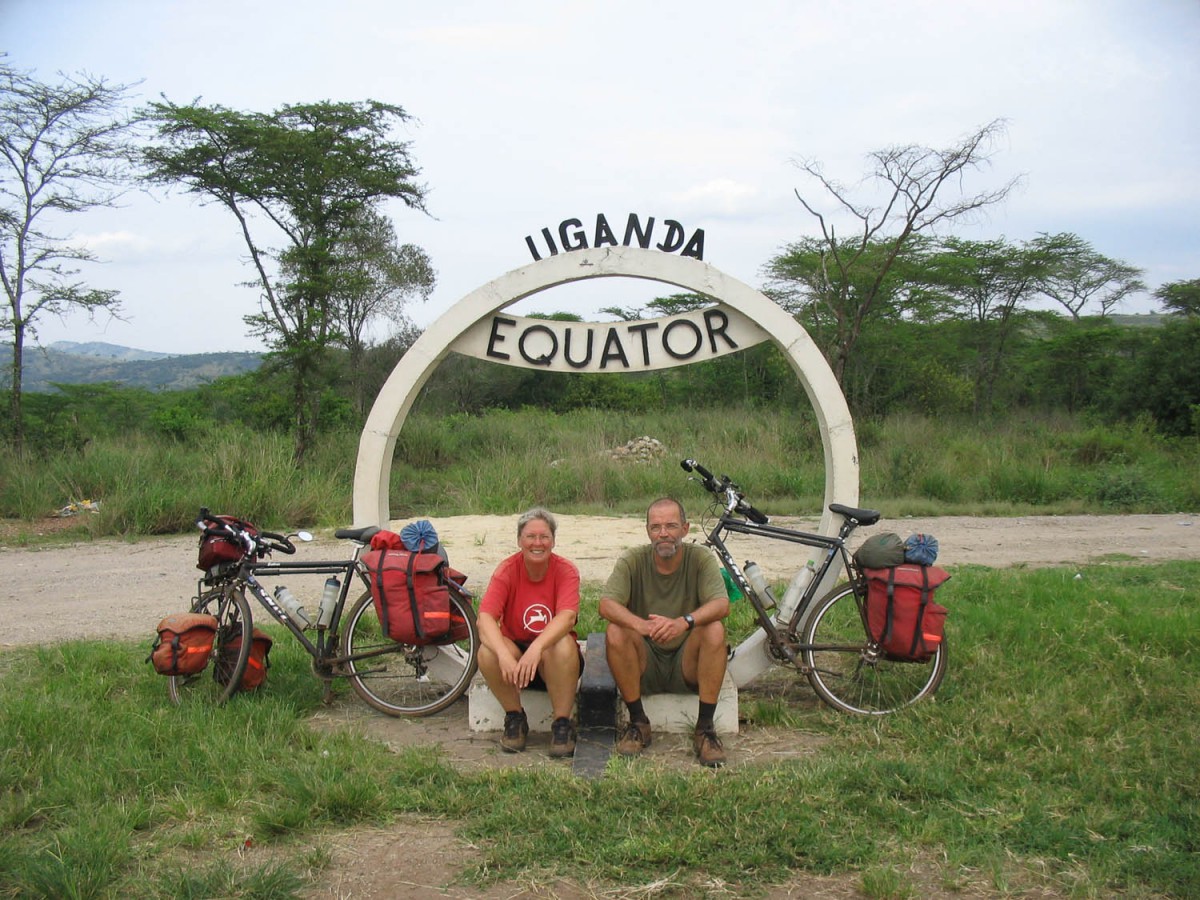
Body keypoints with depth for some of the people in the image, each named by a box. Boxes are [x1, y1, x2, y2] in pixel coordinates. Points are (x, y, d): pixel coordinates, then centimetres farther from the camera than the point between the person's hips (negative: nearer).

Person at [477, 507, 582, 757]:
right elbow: (485, 618, -22)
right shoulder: (507, 570, -9)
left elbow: (567, 616, -27)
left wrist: (537, 647, -45)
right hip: (516, 650, 1)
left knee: (564, 645, -34)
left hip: (553, 660, -1)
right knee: (487, 651, -30)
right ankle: (515, 717, -5)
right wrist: (504, 654, -41)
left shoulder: (566, 570, -11)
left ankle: (562, 724, -16)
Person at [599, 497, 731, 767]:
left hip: (687, 666, 0)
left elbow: (721, 605, -22)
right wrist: (641, 625, -41)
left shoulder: (701, 559, -6)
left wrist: (684, 622, -43)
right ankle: (638, 723, -12)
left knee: (715, 630, -27)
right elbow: (606, 605, -20)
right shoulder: (632, 561, -5)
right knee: (615, 632, -26)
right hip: (645, 666, 0)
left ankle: (705, 727, -18)